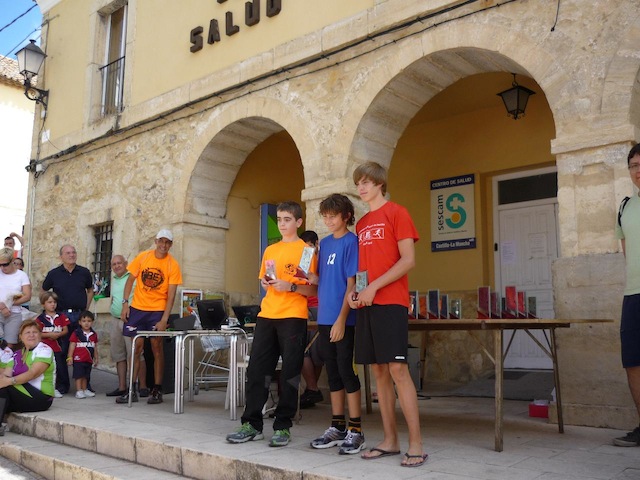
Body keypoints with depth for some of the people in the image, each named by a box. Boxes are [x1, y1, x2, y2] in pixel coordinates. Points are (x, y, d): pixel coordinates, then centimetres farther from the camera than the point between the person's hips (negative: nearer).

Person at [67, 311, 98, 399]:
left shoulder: (94, 334, 8)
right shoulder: (76, 333, -6)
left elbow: (95, 348, 14)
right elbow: (72, 346, -6)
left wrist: (96, 358, 16)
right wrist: (70, 357, -9)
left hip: (89, 360, 5)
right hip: (78, 359, -5)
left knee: (85, 376, 14)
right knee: (79, 375, -1)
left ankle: (85, 390, 22)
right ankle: (79, 391, 3)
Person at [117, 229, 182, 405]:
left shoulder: (173, 265, -5)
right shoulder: (143, 257, 1)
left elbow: (171, 295, -7)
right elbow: (130, 280, 7)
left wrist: (164, 320, -14)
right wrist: (125, 303, -3)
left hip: (157, 311, -2)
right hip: (137, 308, 2)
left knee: (157, 348, 0)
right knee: (136, 347, 4)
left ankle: (157, 390, 8)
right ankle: (132, 390, 10)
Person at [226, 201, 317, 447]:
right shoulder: (270, 250, 18)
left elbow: (314, 289, -3)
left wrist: (291, 287, -18)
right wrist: (266, 282, 3)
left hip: (293, 318, -5)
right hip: (267, 316, 5)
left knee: (289, 373, 0)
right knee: (256, 370, 3)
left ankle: (282, 427, 10)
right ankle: (252, 424, 12)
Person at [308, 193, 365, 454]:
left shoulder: (351, 242, -7)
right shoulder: (324, 243, 14)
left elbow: (351, 283, -12)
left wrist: (341, 319, -17)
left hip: (343, 319, -7)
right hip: (324, 318, 7)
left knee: (346, 370, -4)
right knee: (333, 372, 11)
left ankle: (356, 431, 5)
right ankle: (337, 427, 21)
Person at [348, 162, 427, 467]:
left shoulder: (397, 213, -2)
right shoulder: (361, 224, 19)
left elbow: (408, 260, -10)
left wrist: (375, 287, -16)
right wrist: (353, 290, 3)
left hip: (390, 303, -7)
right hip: (366, 305, 7)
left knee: (397, 369, -10)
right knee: (379, 371, 7)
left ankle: (416, 445, -3)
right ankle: (390, 440, 15)